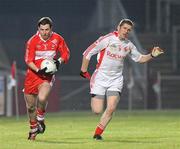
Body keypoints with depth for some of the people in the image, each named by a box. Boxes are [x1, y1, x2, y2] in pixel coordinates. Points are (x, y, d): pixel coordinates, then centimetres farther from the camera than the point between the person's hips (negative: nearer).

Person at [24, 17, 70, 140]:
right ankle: (33, 129, 33)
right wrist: (38, 70, -22)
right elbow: (28, 60, -7)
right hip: (33, 74, 1)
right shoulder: (32, 41, -8)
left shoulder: (58, 39, -4)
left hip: (48, 75, -1)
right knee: (30, 106, 9)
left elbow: (66, 53, 8)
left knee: (42, 98, -28)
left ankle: (40, 120, 1)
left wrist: (59, 61, -13)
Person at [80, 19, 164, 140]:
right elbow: (88, 53, -7)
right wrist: (84, 71, -5)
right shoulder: (107, 39, -10)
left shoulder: (129, 45, 5)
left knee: (111, 109, -15)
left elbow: (139, 58, 19)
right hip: (100, 79, -3)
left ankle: (98, 133, 1)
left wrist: (152, 55, 2)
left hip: (116, 80, 3)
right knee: (97, 111, -8)